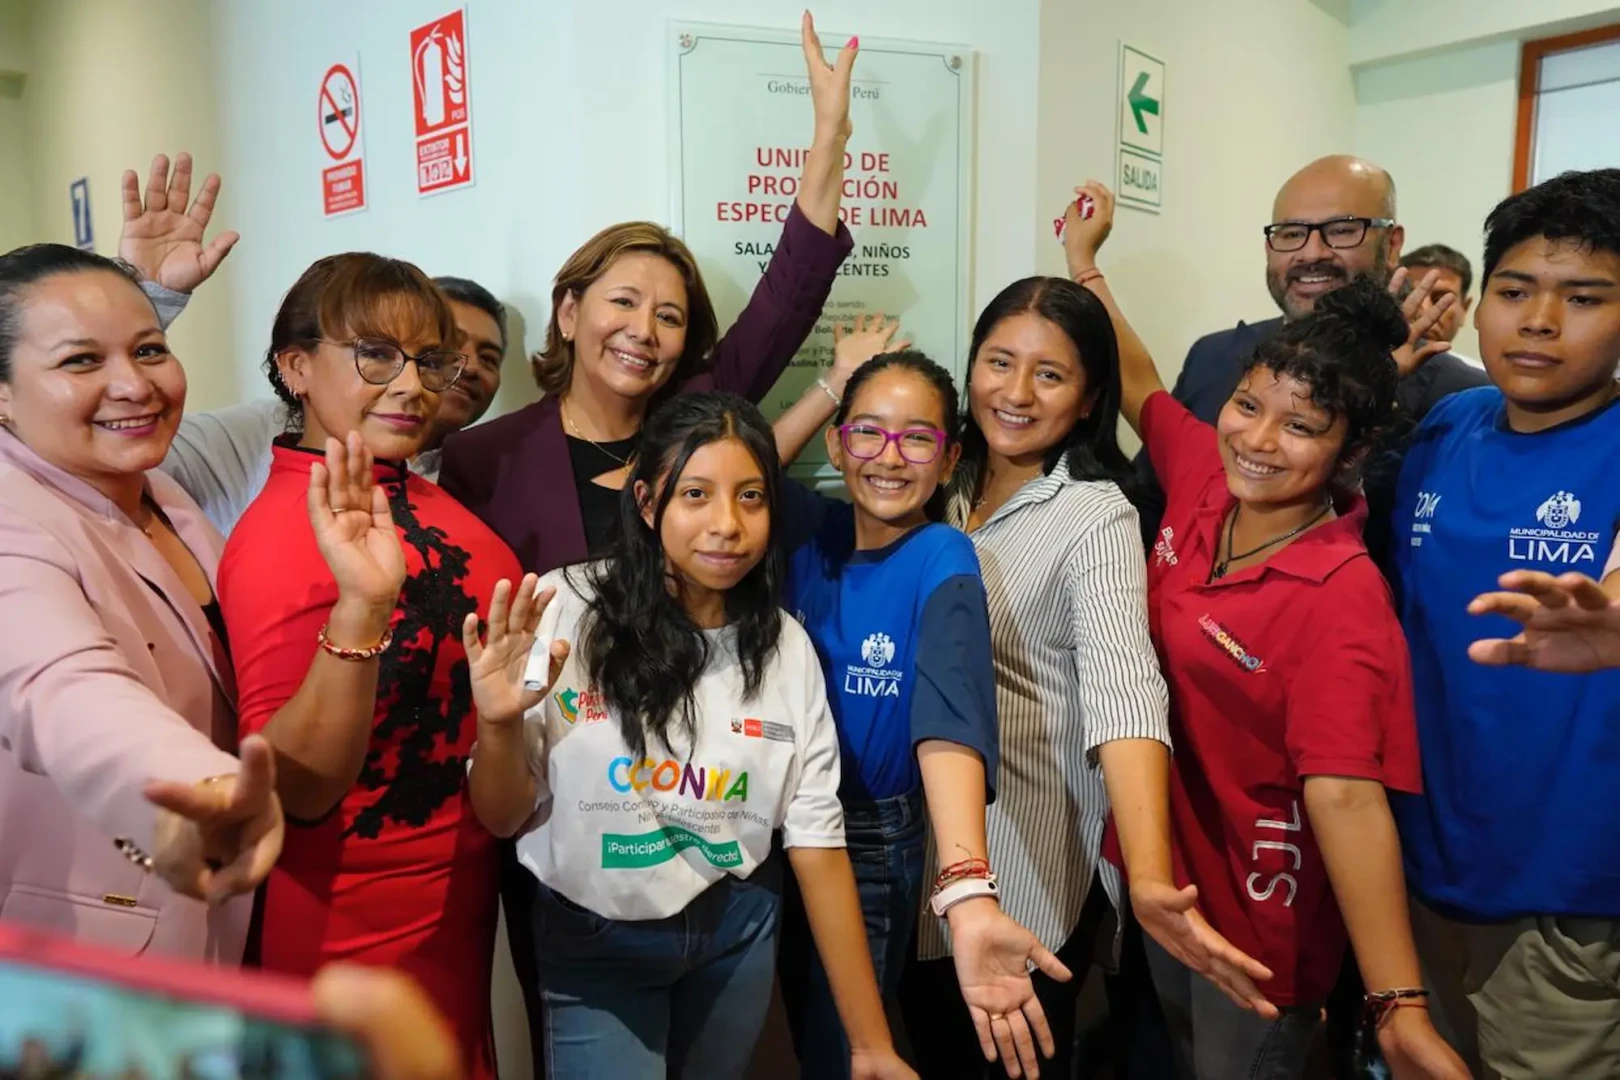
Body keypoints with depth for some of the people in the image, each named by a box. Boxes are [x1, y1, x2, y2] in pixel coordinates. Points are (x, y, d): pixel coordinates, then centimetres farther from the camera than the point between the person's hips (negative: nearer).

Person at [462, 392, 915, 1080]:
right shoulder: (567, 611, -17)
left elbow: (817, 840, -6)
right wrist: (499, 725, -30)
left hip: (737, 935, 3)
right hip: (593, 945, -3)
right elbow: (504, 818, -8)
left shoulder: (786, 647, -7)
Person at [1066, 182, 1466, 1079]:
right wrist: (1084, 261, 12)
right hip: (1162, 866, 7)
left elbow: (1346, 797, -33)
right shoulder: (1206, 482, -10)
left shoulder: (1341, 599, -27)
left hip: (1256, 913, -6)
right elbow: (1140, 389, 8)